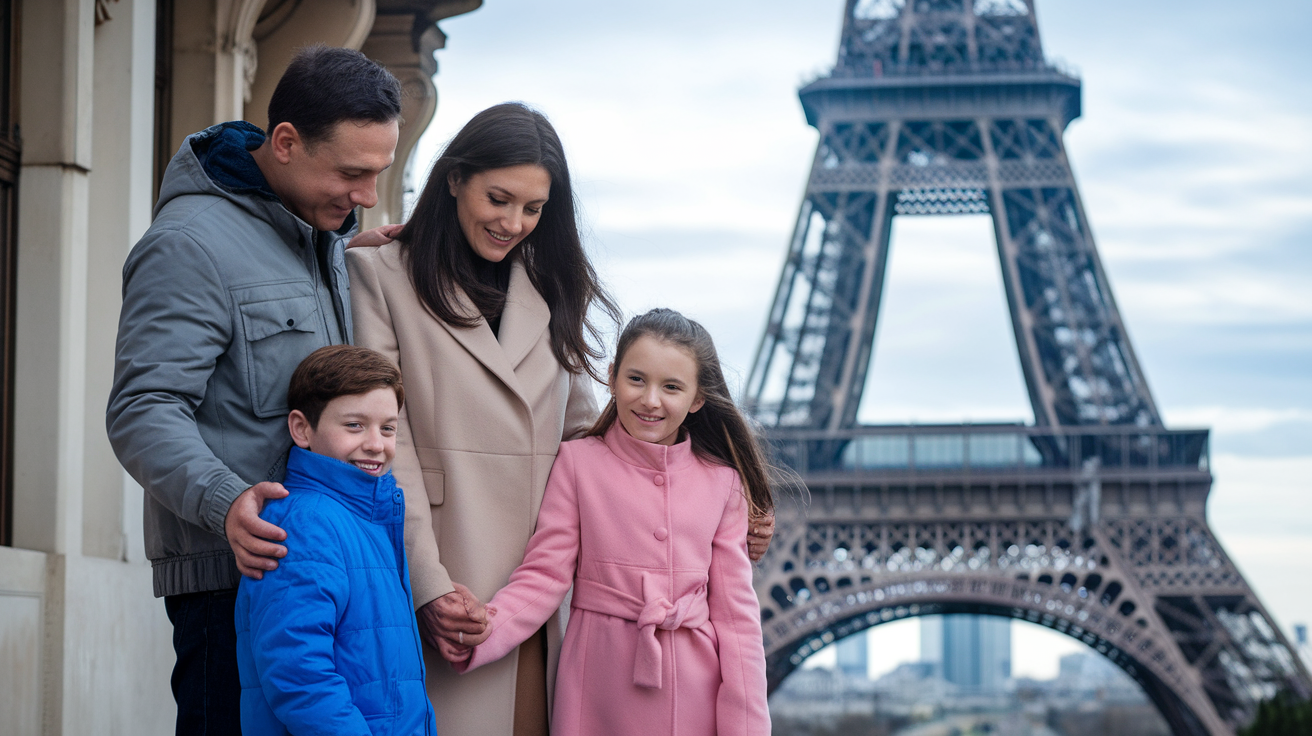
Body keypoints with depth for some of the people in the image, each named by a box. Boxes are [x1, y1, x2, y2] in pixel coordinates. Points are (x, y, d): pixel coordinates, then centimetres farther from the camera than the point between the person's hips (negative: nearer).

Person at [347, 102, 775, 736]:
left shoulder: (551, 291, 20)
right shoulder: (383, 274, 2)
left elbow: (581, 434, 20)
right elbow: (385, 442, -5)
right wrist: (427, 583, -14)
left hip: (534, 585, 5)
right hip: (440, 581, -4)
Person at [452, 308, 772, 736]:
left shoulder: (722, 482, 5)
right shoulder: (578, 462, 0)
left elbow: (734, 609, 4)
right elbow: (546, 574, -4)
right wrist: (484, 631, -22)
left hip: (692, 690, 1)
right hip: (601, 683, -1)